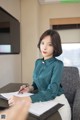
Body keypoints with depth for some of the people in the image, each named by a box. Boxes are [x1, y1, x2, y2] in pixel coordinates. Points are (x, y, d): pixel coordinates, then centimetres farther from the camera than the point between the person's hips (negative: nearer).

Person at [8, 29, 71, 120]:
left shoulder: (57, 64, -20)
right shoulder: (38, 62, 0)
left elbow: (51, 92, -31)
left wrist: (23, 100, -41)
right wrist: (30, 88, -10)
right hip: (43, 100, 5)